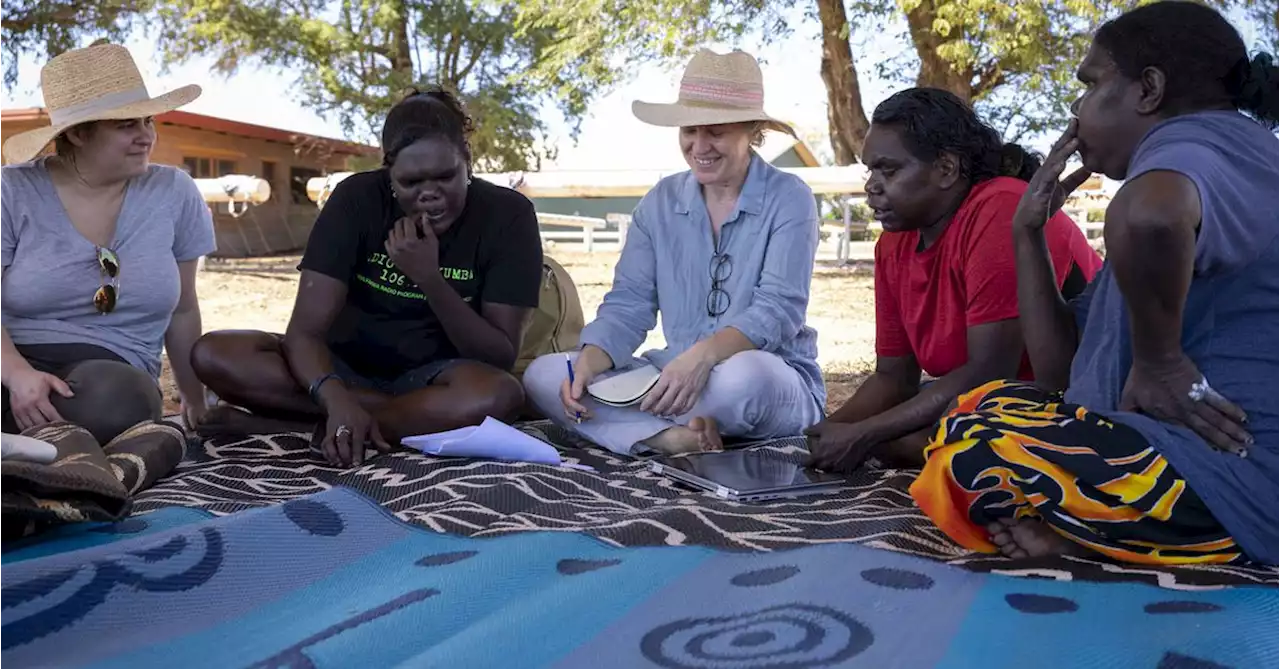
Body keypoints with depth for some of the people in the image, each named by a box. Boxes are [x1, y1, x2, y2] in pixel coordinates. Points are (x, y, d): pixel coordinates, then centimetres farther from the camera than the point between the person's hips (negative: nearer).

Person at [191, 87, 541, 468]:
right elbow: (304, 331, -20)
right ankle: (421, 413, -21)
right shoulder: (358, 199, -13)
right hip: (347, 369, 2)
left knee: (499, 395, -37)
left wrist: (429, 278, -29)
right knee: (213, 355, -23)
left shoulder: (507, 215, -14)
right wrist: (338, 401, -41)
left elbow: (501, 358, -15)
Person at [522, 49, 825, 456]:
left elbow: (779, 310, -18)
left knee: (743, 376, -41)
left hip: (777, 383, -4)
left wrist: (703, 355, -37)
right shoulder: (661, 202, 7)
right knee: (542, 375, -12)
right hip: (677, 380, 5)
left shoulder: (789, 200, -6)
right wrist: (586, 366, -19)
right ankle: (672, 436, -28)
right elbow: (628, 305, 2)